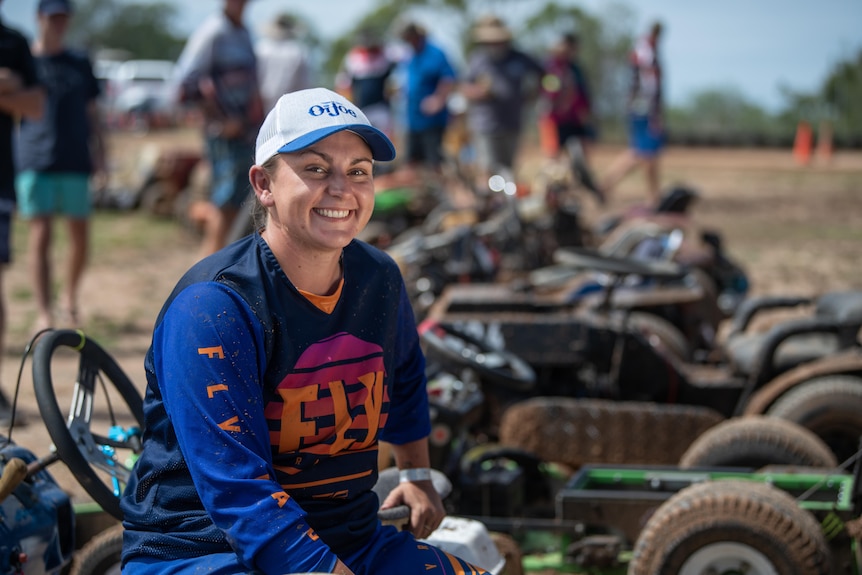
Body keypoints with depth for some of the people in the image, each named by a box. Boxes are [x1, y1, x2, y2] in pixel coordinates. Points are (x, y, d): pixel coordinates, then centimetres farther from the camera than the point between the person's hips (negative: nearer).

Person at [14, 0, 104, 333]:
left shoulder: (80, 65, 13)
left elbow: (92, 116, 15)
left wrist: (100, 161, 9)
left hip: (75, 162, 3)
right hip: (35, 163, -2)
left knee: (80, 236, 4)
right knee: (40, 236, -7)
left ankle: (70, 297, 26)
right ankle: (44, 312, -6)